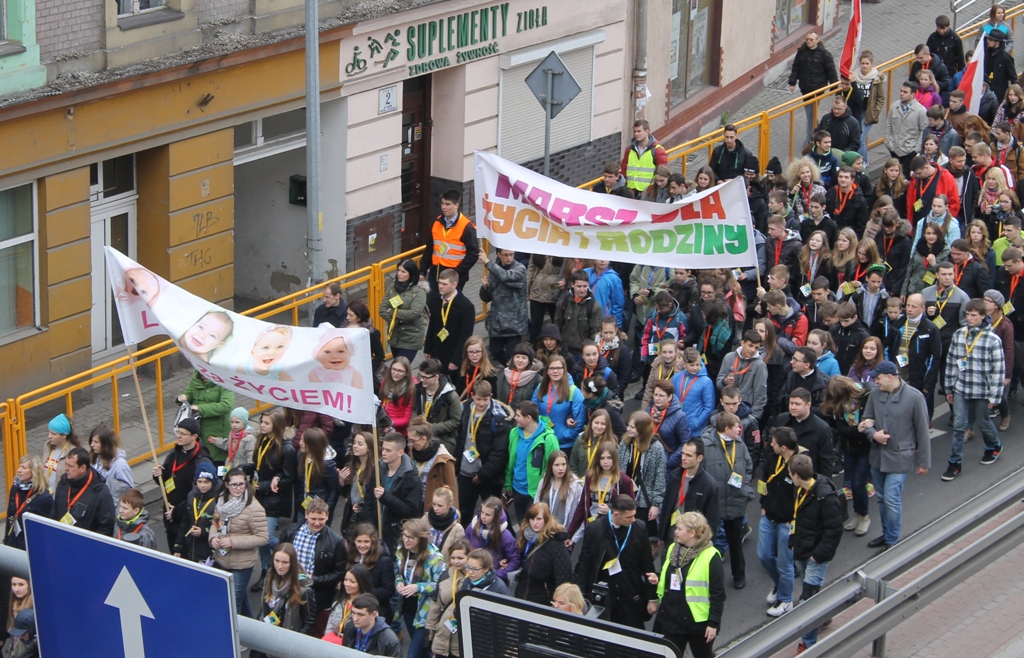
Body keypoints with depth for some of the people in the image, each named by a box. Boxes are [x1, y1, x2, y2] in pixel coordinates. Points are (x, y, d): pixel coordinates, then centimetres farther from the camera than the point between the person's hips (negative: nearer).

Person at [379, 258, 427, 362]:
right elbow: (382, 309, -3)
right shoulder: (392, 286, 0)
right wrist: (394, 321, -17)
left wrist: (392, 312, -16)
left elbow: (414, 313, -25)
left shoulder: (419, 292, -14)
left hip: (411, 338, -5)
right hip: (394, 335, 6)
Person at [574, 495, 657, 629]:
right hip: (602, 597, -1)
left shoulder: (640, 530, -3)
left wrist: (651, 598, 6)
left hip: (632, 598, 1)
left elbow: (647, 565, 4)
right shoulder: (594, 530, -7)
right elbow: (584, 564, 0)